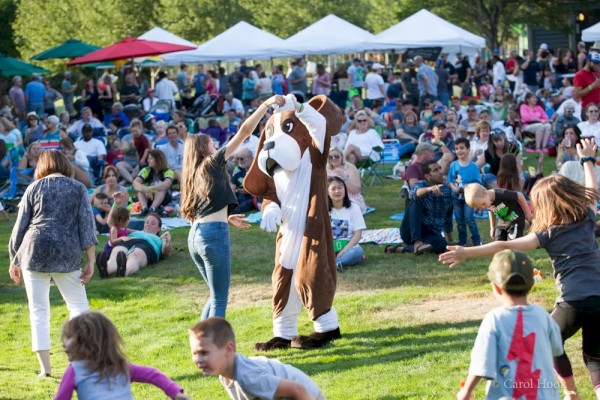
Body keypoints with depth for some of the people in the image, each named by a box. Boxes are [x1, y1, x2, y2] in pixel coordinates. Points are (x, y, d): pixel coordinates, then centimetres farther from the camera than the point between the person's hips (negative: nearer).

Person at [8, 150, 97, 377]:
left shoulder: (34, 188, 10)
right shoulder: (78, 188, 10)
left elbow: (20, 225, 10)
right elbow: (87, 224, 1)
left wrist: (14, 260, 17)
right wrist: (90, 261, 1)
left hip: (34, 251, 0)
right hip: (67, 254, 0)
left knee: (38, 310, 5)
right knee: (78, 305, 11)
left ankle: (45, 367, 2)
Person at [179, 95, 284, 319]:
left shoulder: (192, 175, 20)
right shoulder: (213, 163, 1)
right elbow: (245, 131, -4)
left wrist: (226, 218, 29)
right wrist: (266, 104, -2)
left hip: (195, 234, 8)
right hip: (215, 233, -8)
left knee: (216, 296, 20)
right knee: (219, 300, -5)